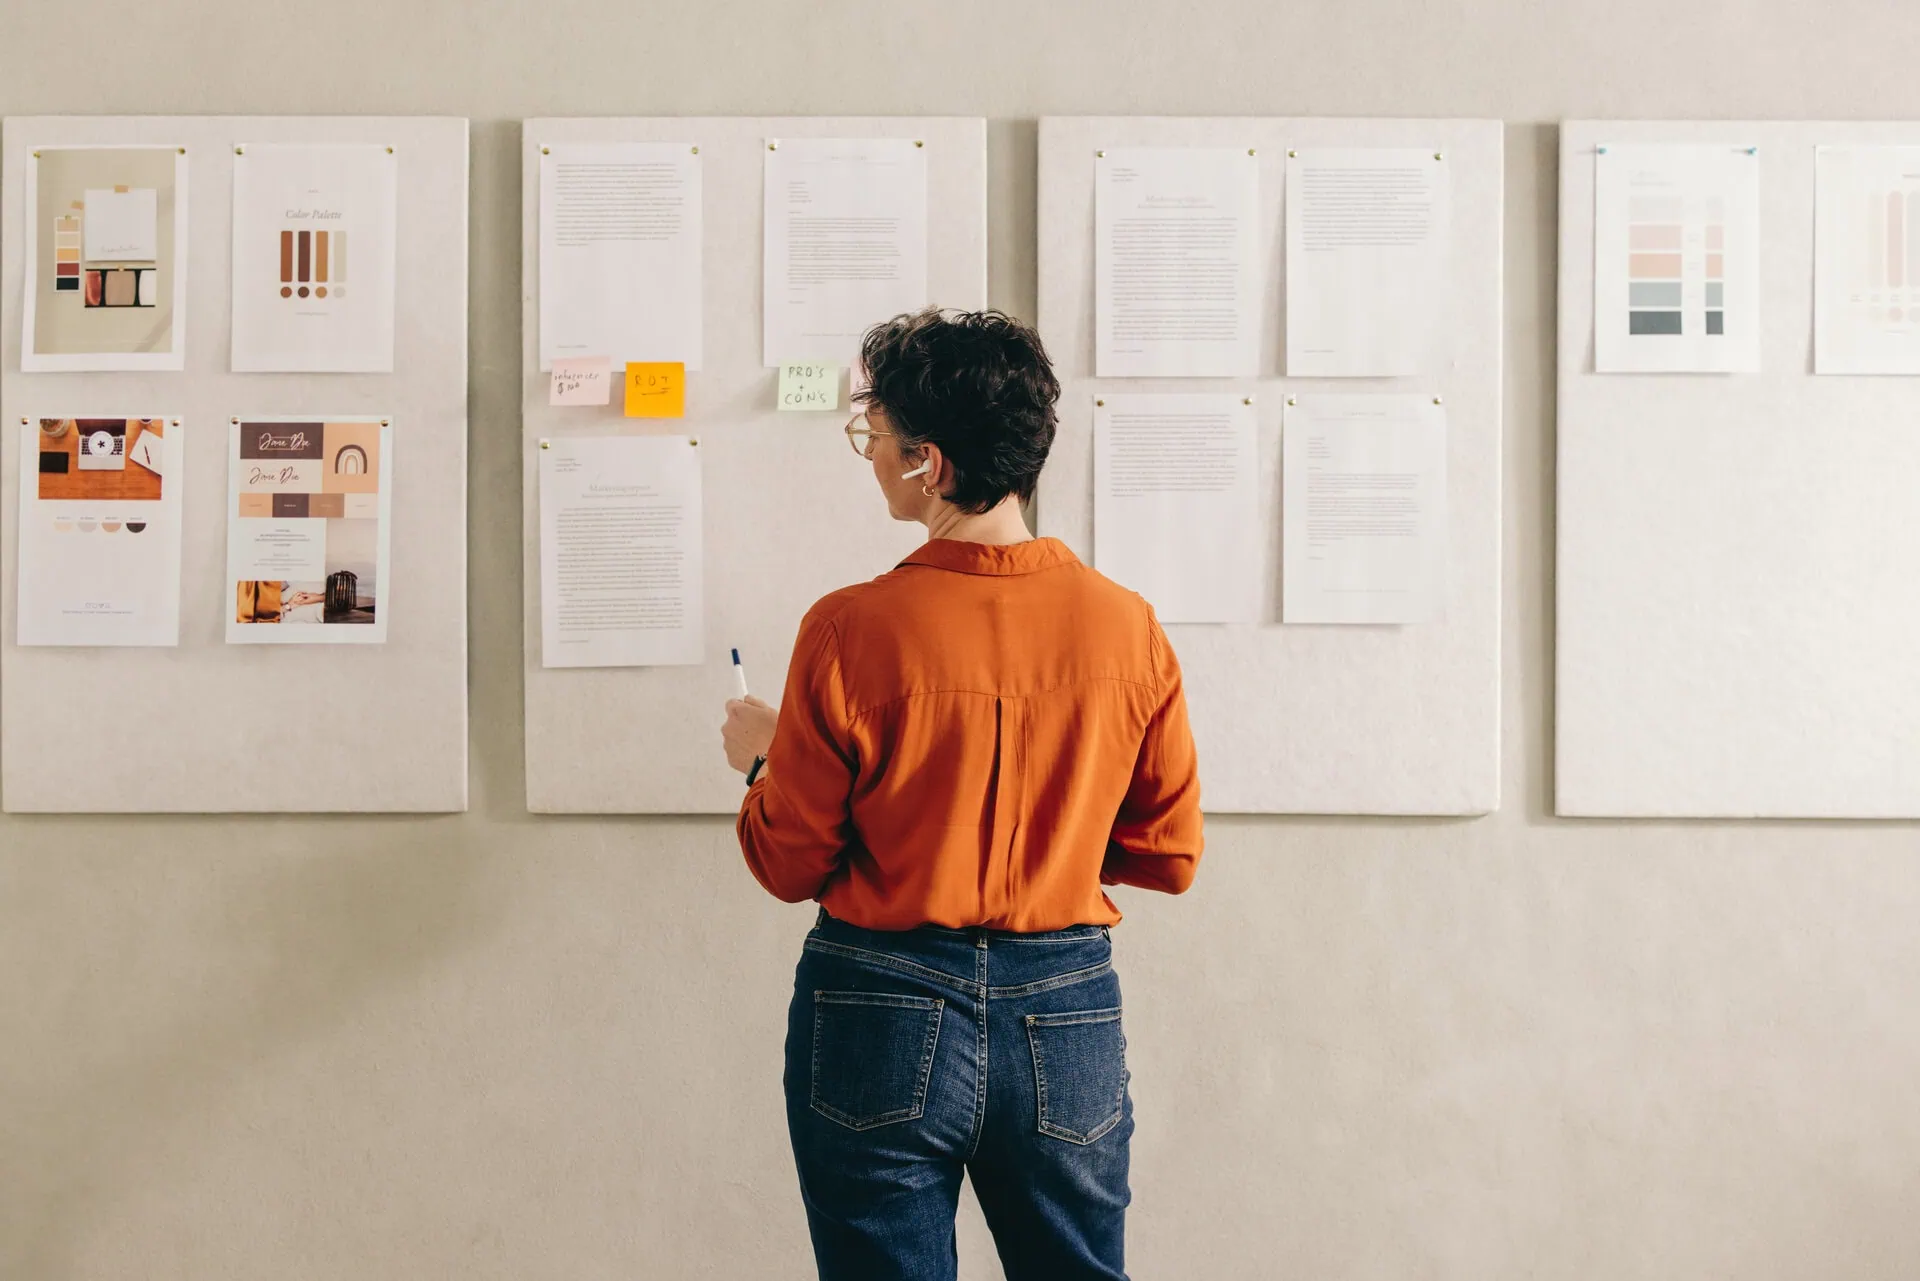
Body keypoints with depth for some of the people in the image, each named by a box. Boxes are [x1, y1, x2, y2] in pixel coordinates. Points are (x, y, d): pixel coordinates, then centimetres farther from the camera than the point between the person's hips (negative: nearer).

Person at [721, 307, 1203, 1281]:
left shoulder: (851, 629, -15)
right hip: (1068, 1017, 3)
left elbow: (791, 865, -6)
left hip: (882, 1020, -2)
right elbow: (1168, 856, 2)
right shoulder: (1127, 628, -7)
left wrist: (760, 758, 13)